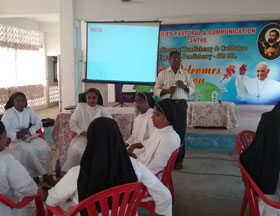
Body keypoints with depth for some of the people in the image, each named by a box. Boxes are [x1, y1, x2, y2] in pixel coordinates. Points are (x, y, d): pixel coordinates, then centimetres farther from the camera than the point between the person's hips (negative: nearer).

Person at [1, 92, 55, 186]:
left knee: (44, 147, -25)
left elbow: (39, 123, 6)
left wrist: (28, 130, -10)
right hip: (14, 139, -3)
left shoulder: (29, 110, 3)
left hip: (29, 136, 4)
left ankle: (47, 174, -13)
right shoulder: (8, 113, -8)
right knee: (28, 150, -33)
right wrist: (17, 135, -24)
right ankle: (45, 174, -18)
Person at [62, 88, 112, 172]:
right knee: (75, 151, -30)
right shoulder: (80, 106, 12)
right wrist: (82, 133, -6)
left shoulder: (102, 109, 8)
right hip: (82, 137, 1)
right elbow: (73, 123, 9)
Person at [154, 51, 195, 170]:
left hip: (181, 104, 1)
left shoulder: (185, 74, 13)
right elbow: (156, 90, 4)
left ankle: (179, 160, 9)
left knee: (181, 131, -1)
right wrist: (167, 90, -13)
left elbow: (192, 90, 12)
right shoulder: (163, 74, 8)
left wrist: (184, 86, -8)